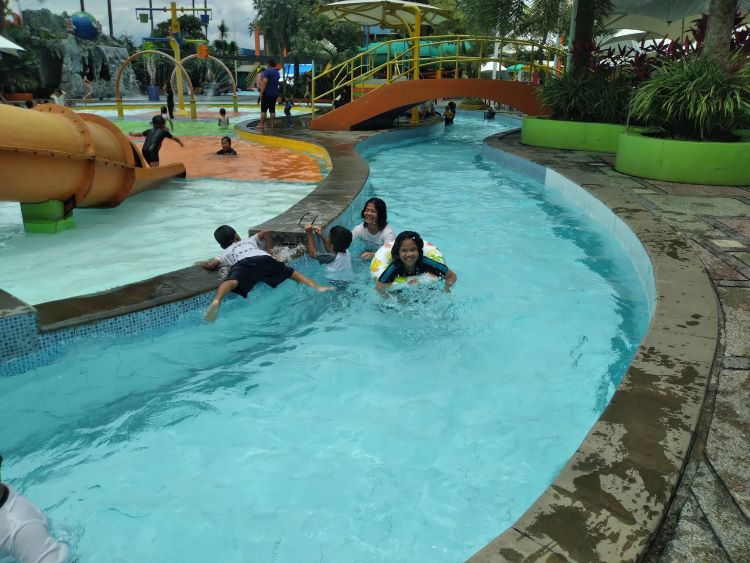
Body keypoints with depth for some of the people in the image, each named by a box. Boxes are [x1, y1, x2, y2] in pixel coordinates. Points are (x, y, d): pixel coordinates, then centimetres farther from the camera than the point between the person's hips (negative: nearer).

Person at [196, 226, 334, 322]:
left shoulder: (225, 253, 35)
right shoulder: (250, 241, 42)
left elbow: (211, 265, 18)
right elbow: (266, 232, 29)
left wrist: (201, 263, 40)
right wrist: (269, 251, 39)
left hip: (243, 263, -2)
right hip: (263, 258, 2)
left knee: (232, 281, -29)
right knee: (292, 273, 10)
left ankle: (216, 301, -58)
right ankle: (317, 287, -10)